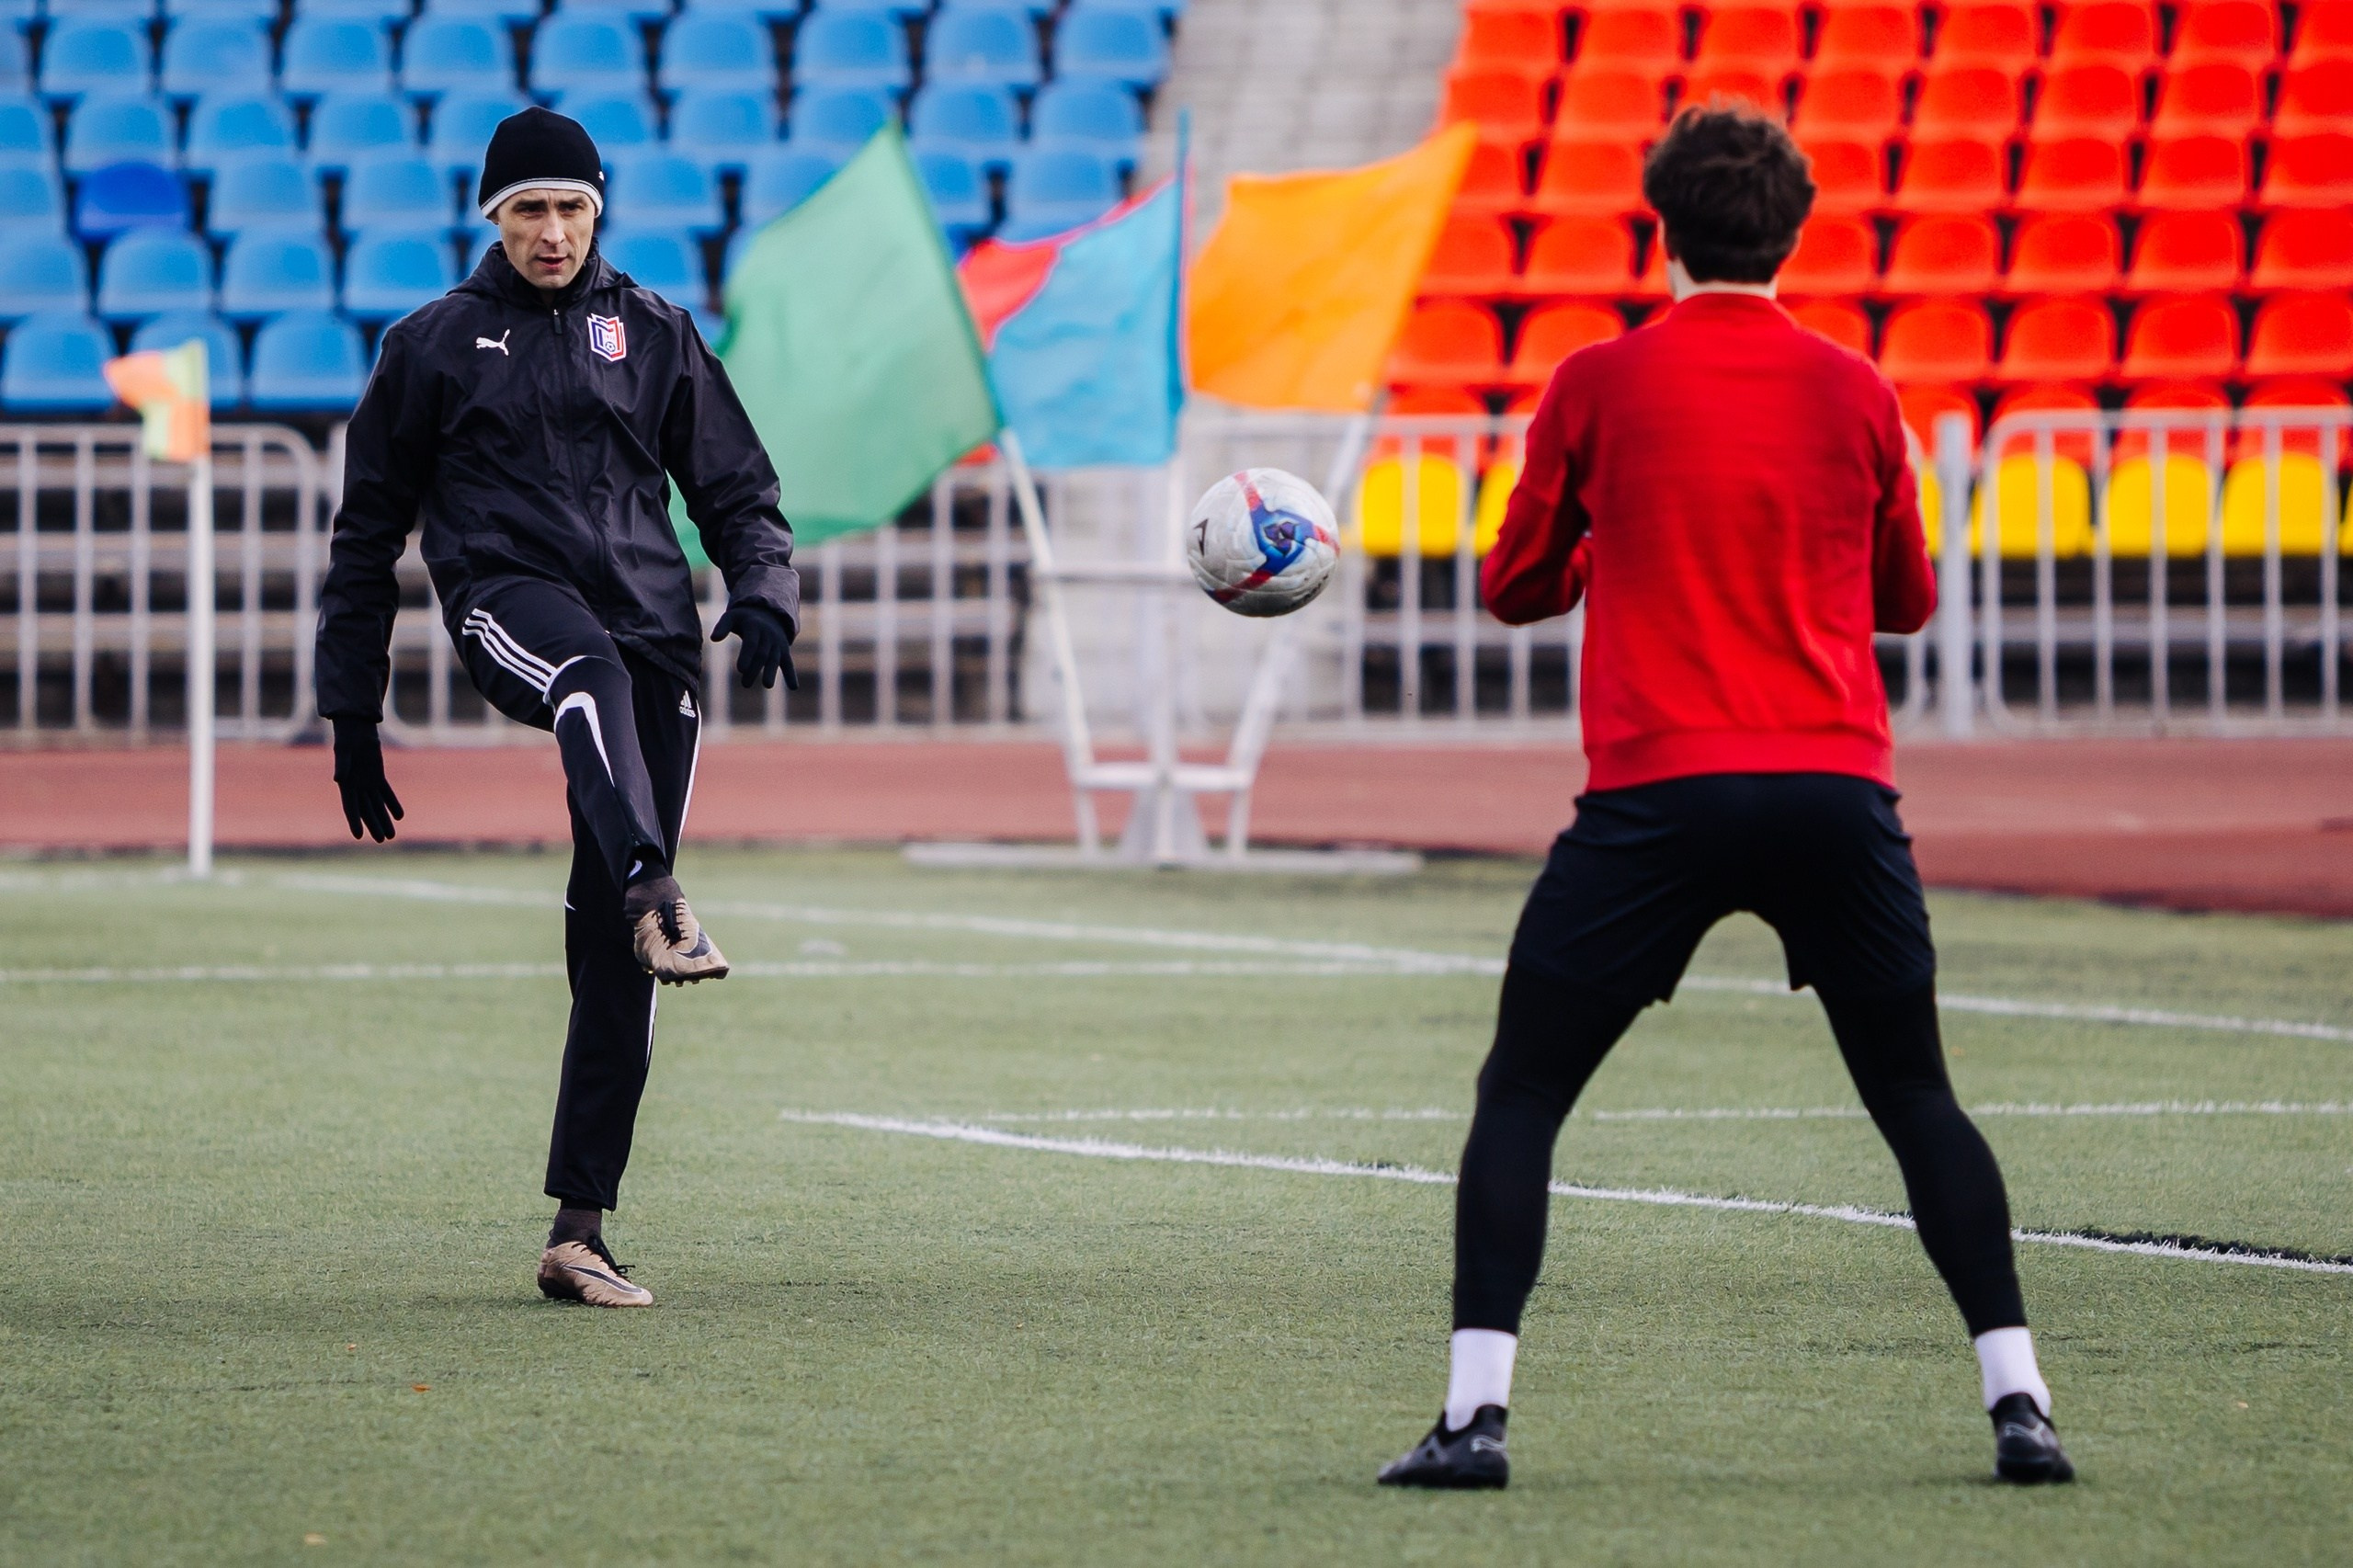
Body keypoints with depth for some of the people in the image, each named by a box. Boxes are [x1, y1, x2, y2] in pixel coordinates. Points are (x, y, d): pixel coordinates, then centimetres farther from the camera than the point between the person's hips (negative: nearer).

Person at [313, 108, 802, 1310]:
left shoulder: (654, 333, 19)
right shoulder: (431, 345, 14)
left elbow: (737, 492, 18)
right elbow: (367, 540, 17)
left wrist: (763, 599, -4)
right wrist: (352, 720, 12)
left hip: (652, 632, 2)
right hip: (507, 601, -2)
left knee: (613, 961, -5)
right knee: (594, 673, -41)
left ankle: (579, 1229, -3)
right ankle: (657, 900, -65)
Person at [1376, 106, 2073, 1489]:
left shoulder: (1599, 386, 3)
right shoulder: (1853, 393, 8)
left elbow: (1517, 586, 13)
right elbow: (1906, 597, 20)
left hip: (1659, 792, -2)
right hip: (1839, 790, 2)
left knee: (1522, 1096, 7)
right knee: (1918, 1102, 13)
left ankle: (1477, 1413, -4)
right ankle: (2020, 1403, 4)